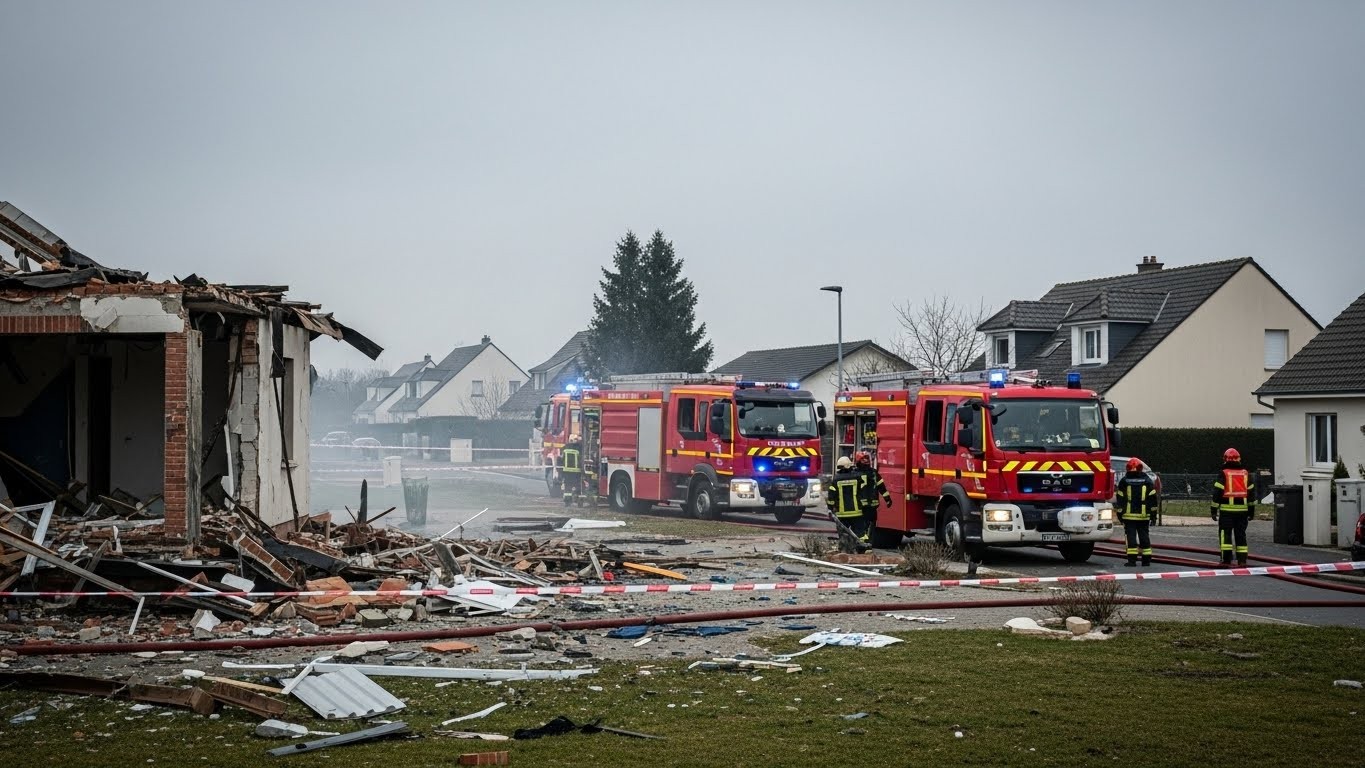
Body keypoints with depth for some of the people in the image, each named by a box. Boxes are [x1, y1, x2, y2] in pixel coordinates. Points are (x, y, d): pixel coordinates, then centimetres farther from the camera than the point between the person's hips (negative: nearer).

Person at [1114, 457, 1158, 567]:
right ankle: (1146, 559, 11)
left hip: (1129, 515, -1)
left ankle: (1132, 560, -8)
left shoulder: (1124, 481, 0)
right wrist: (1153, 513, 10)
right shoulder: (1147, 481, 2)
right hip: (1144, 515, 1)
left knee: (1131, 536, -1)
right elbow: (1153, 498, 4)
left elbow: (1120, 499, 2)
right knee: (1144, 536, 9)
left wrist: (1120, 513, 10)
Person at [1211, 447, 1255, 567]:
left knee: (1225, 534, -1)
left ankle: (1226, 560, -8)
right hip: (1242, 510, 4)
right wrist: (1251, 510, 19)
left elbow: (1217, 493, -8)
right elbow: (1252, 493, 12)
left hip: (1227, 509, -4)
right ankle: (1242, 560, 9)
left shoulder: (1223, 474, -6)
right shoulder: (1246, 474, 8)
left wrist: (1213, 509, -2)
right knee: (1241, 534, 11)